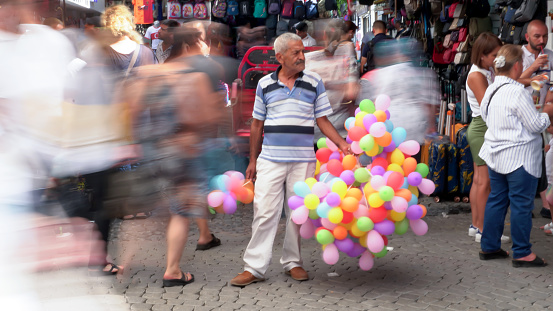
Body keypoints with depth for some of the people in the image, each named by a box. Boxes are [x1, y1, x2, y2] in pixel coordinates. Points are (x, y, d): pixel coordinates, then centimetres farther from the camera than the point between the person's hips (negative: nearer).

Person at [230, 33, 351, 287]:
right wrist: (252, 160, 11)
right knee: (264, 212, -2)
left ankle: (292, 262, 21)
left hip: (303, 160, 0)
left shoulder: (314, 82, 5)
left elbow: (322, 120, 6)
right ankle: (254, 268, 2)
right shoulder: (265, 84, 6)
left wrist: (342, 144, -8)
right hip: (270, 159, 0)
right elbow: (257, 124, 11)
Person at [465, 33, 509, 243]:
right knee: (485, 181, -5)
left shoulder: (489, 72, 12)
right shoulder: (476, 76, -16)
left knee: (479, 179, 12)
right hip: (482, 129, -9)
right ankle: (483, 230, 0)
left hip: (481, 130, 9)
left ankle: (475, 225, 19)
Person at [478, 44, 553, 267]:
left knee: (496, 199, 15)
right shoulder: (517, 92, -19)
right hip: (518, 157, -8)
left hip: (495, 155, 8)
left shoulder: (491, 90, 6)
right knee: (521, 203, 0)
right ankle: (522, 253, 6)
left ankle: (489, 246, 21)